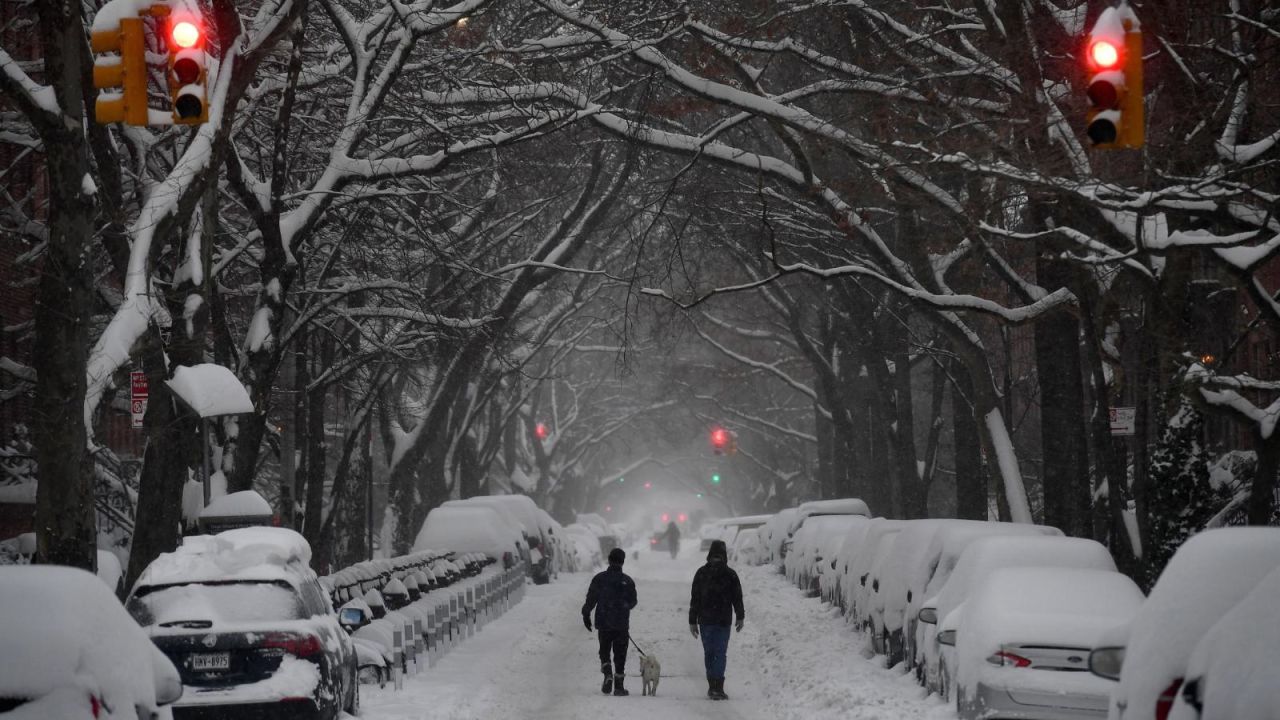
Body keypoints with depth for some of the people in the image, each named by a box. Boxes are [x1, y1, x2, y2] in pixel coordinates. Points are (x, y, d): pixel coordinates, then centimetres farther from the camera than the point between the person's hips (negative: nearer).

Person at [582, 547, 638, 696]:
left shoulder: (599, 579, -5)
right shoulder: (628, 581, -3)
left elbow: (591, 599, -4)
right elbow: (633, 602, 8)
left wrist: (586, 615, 8)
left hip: (604, 622, 0)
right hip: (622, 624, 0)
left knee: (604, 652, 14)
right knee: (620, 655, 6)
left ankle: (608, 674, -11)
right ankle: (618, 686, 4)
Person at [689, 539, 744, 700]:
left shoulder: (701, 573, 1)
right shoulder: (730, 574, -4)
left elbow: (694, 599, 2)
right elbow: (737, 598, 2)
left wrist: (692, 621, 7)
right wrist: (740, 617, 16)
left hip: (705, 620, 2)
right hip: (723, 620, -2)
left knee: (709, 653, 13)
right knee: (720, 653, -1)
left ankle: (712, 686, 15)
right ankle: (717, 688, -10)